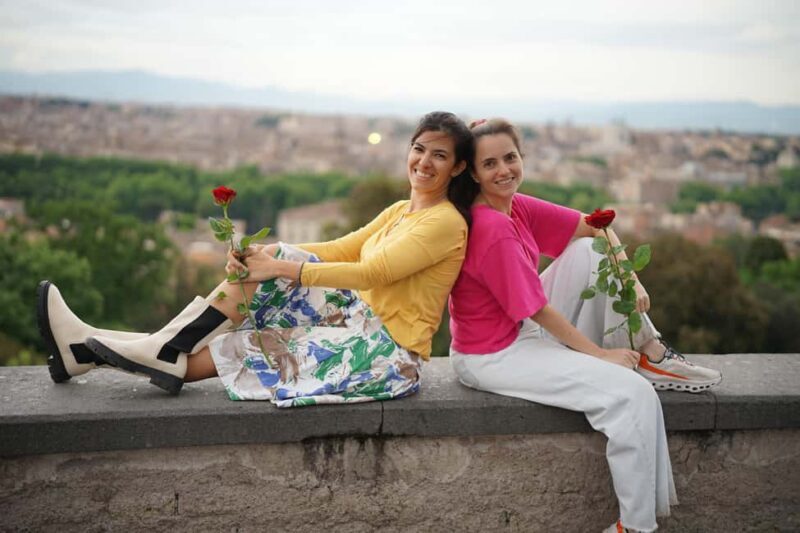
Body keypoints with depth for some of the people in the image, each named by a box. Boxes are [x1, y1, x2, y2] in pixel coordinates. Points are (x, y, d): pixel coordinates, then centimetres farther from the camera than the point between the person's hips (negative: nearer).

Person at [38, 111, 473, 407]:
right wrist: (265, 253, -7)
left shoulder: (446, 222, -12)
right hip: (363, 330, 8)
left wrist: (280, 267, -22)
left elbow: (373, 272, -21)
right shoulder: (398, 212, 17)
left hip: (388, 352, -7)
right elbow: (341, 249, 10)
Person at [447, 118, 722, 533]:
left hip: (524, 330, 9)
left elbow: (597, 228, 7)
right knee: (633, 393, -17)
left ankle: (651, 355, 3)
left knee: (591, 249, 2)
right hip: (492, 355, -9)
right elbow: (539, 311, -21)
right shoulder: (494, 230, -25)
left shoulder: (517, 207, 0)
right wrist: (599, 353, -12)